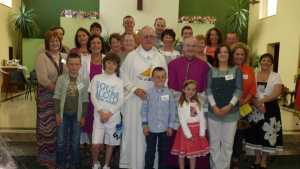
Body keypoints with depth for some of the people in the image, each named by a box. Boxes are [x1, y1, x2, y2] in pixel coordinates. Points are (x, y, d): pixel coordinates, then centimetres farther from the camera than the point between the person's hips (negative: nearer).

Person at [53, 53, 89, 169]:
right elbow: (57, 97, -1)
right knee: (61, 142, 8)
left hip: (77, 115, 0)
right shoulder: (61, 79, -4)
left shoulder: (84, 81, -2)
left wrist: (83, 116, -1)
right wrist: (57, 114, -5)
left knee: (75, 142, 9)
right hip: (63, 114, 0)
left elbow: (85, 100, 1)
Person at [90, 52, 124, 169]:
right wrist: (101, 112, -12)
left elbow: (121, 100, -3)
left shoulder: (119, 82, 2)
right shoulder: (96, 78, 2)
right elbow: (93, 97, -2)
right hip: (99, 116, 0)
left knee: (110, 143, 9)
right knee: (95, 143, -7)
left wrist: (109, 114, -12)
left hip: (114, 117, 1)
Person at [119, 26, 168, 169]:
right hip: (135, 99, -1)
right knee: (134, 131, 4)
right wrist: (134, 89, -11)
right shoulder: (131, 56, 1)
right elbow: (123, 75, 0)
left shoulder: (160, 58, 8)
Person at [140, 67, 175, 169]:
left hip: (165, 129, 1)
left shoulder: (169, 93, -2)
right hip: (151, 128, -1)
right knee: (150, 152, 11)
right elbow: (144, 109, -2)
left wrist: (171, 126, 0)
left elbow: (172, 110, 1)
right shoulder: (149, 93, -4)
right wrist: (145, 125, -5)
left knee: (163, 151, 14)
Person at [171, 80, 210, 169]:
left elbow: (202, 119, 2)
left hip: (196, 130, 4)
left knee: (194, 153, 13)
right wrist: (188, 134, -15)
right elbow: (182, 121, -11)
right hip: (186, 129, -4)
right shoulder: (181, 104, -6)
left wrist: (202, 133, -7)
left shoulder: (198, 103, 7)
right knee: (182, 153, 5)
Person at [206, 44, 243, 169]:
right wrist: (214, 106, -11)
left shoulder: (236, 70, 5)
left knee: (227, 143, 4)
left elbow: (239, 90, -2)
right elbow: (208, 89, 0)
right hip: (213, 111, 1)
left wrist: (229, 106, -12)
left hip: (231, 112, -1)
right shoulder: (211, 70, 7)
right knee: (214, 142, 7)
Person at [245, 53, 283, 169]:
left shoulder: (275, 76, 0)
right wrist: (257, 104, -17)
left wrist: (261, 101, -19)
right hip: (255, 109, 2)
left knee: (268, 135, 1)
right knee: (256, 134, 5)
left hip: (270, 108, -2)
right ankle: (257, 159, 23)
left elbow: (277, 93, -12)